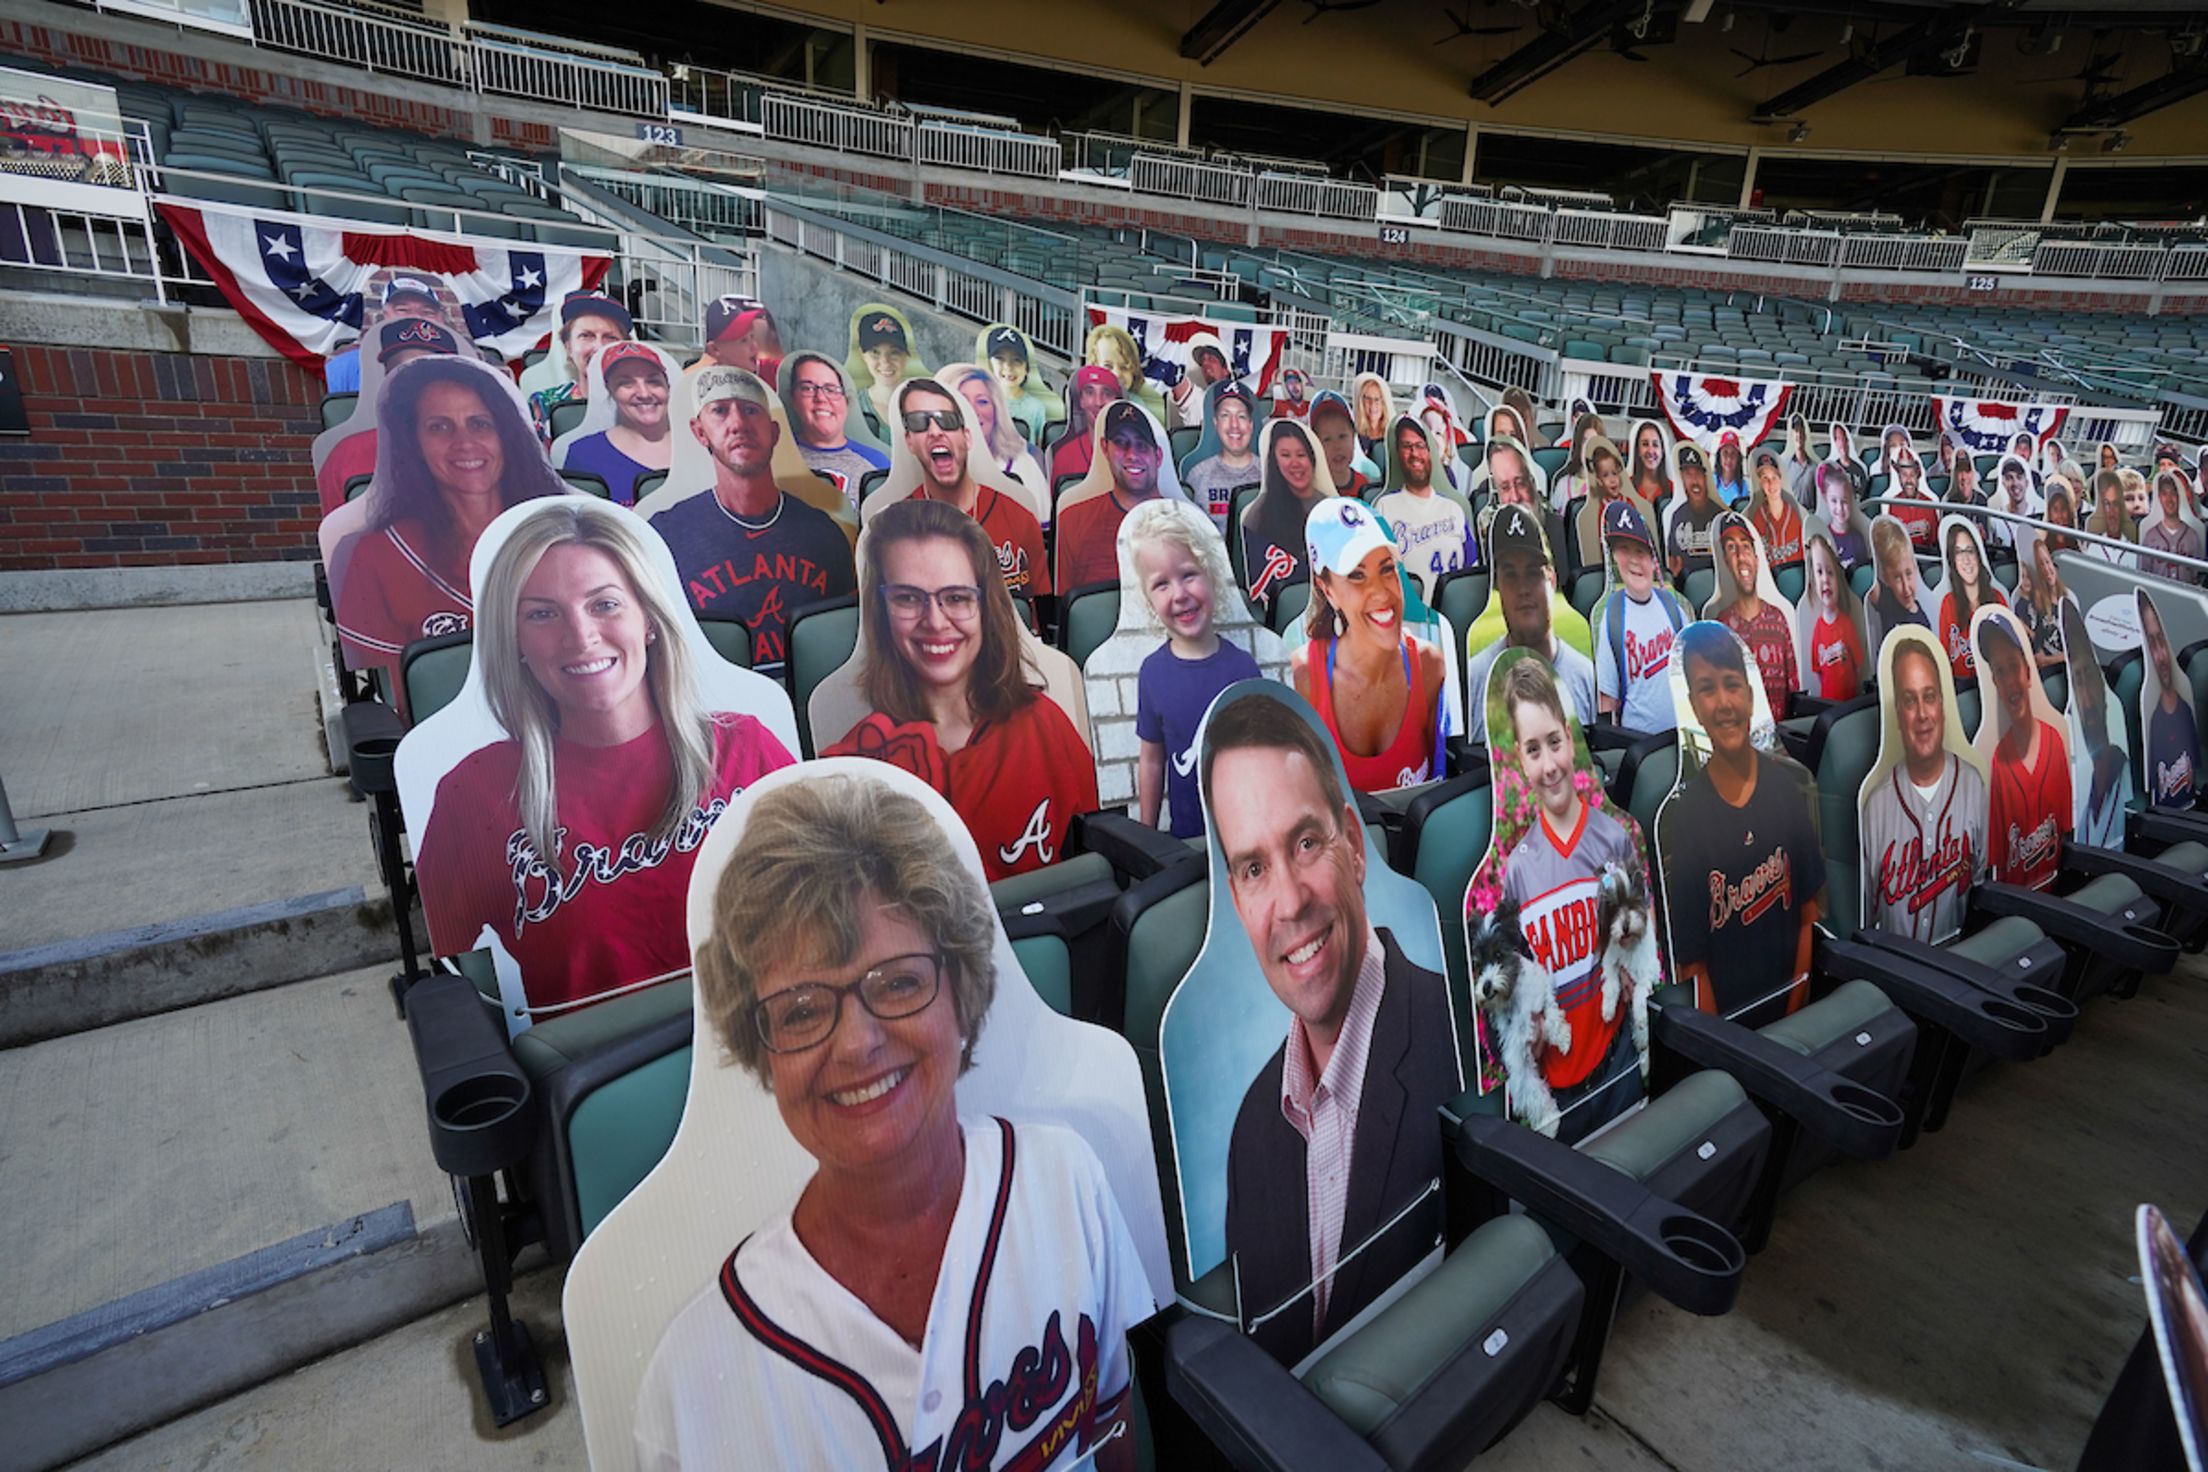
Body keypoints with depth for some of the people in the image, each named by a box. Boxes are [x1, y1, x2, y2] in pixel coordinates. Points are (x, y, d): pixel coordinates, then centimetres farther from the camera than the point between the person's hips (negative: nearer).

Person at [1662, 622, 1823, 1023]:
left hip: (1790, 1008, 3)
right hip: (1726, 1018, -3)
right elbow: (1692, 962, -11)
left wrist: (1795, 1015, -4)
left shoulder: (1791, 786, -5)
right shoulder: (1680, 817, -15)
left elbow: (1809, 916, 0)